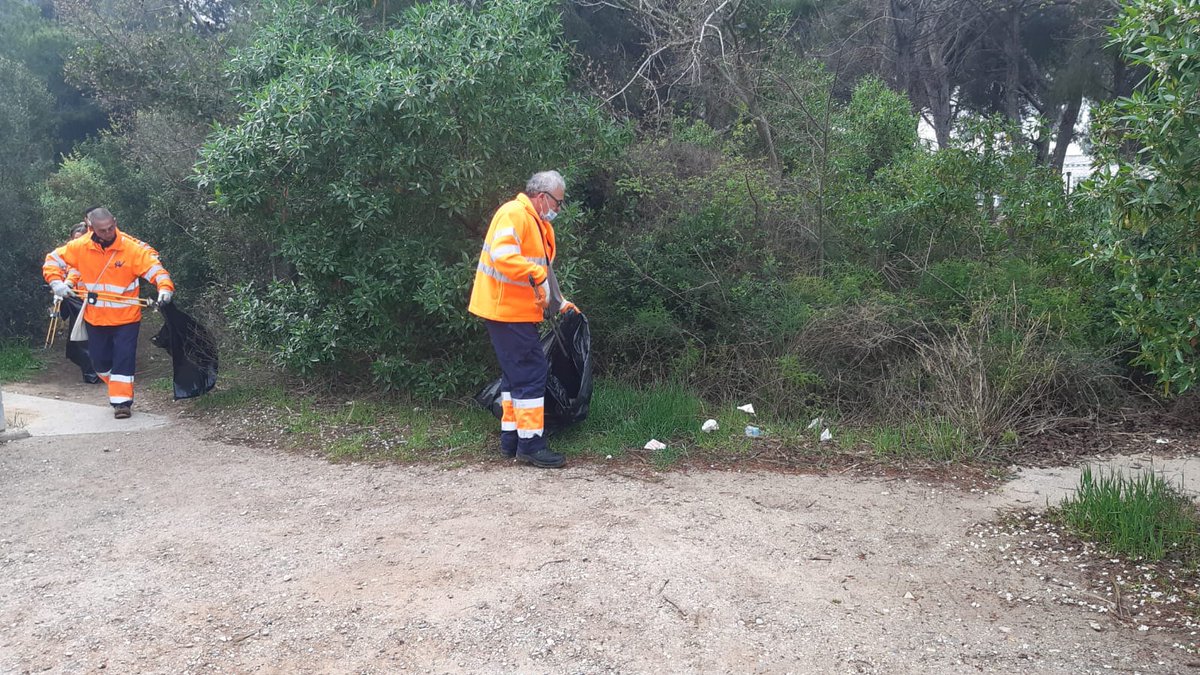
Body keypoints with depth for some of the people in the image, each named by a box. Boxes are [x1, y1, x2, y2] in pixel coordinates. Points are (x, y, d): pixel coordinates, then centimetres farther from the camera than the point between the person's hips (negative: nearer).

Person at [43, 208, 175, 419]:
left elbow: (155, 267, -20)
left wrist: (165, 287, -39)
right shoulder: (80, 247, -6)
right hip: (94, 318, 4)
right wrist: (56, 281, -12)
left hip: (126, 318, -4)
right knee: (100, 360, 16)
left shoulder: (132, 248, -15)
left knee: (123, 360, -6)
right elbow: (53, 259, 5)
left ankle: (122, 401, 2)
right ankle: (118, 391, 38)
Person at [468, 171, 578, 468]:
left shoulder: (536, 223, 18)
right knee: (531, 375, -8)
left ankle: (511, 438, 22)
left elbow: (542, 269, 24)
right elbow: (503, 256, -31)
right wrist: (539, 274, -33)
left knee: (516, 375, 14)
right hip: (507, 311, -11)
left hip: (516, 312, 11)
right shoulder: (514, 214, -15)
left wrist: (560, 302, 20)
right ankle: (530, 444, -2)